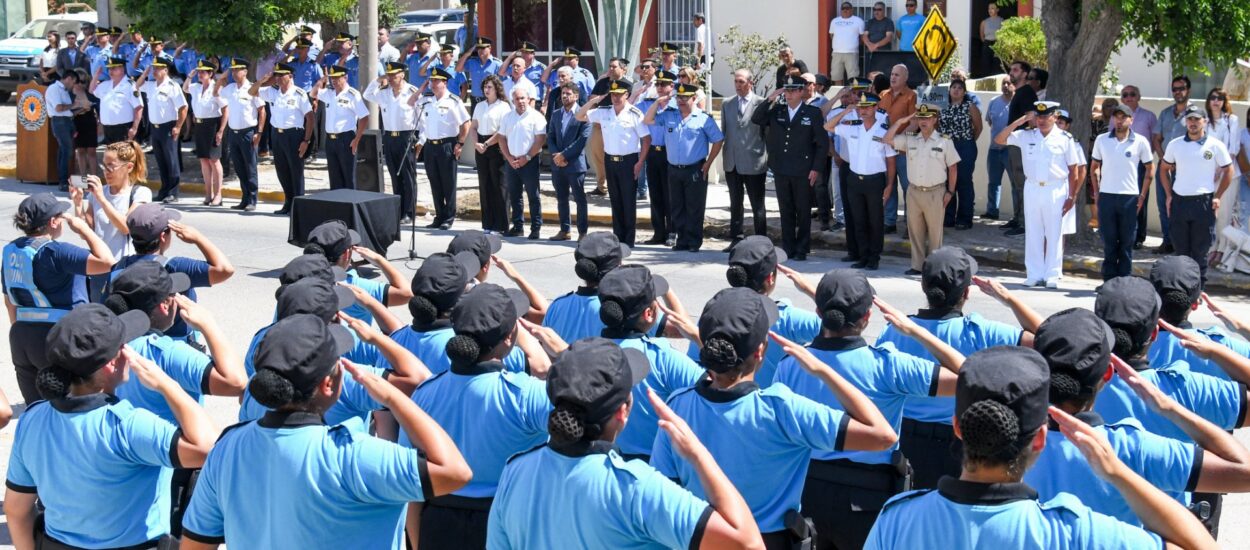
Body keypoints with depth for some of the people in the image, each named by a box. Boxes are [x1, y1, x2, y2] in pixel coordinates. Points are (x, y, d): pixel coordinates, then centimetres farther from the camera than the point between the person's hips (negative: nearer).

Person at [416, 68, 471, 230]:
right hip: (430, 146, 6)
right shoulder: (428, 103, 13)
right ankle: (439, 217, 15)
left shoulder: (454, 101, -6)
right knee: (435, 184, 8)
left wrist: (460, 144, -8)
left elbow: (466, 124, -5)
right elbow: (423, 125, 20)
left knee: (448, 184, -2)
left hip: (447, 146, -6)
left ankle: (449, 218, 3)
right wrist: (420, 142, 9)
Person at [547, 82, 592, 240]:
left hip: (575, 163, -6)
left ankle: (582, 232, 5)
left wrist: (564, 155, -14)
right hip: (557, 164, 6)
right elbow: (550, 136, 10)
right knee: (561, 199, 11)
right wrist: (556, 155, -7)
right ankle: (564, 230, 18)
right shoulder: (555, 114, 13)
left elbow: (583, 139, -13)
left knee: (580, 199, 0)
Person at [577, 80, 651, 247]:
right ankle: (617, 237, 16)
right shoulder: (604, 113, 5)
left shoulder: (634, 114, -8)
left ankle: (629, 240, 4)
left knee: (628, 201, 0)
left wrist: (640, 163, -12)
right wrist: (593, 101, -2)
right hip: (610, 160, 5)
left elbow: (646, 139, -7)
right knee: (615, 201, 10)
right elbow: (580, 116, 11)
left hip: (628, 161, -5)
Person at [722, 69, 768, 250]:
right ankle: (737, 239, 19)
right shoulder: (727, 105, 10)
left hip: (754, 163, -5)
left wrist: (767, 157, -4)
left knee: (758, 206, 2)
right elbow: (724, 132, 14)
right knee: (735, 204, 12)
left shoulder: (761, 104, -6)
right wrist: (725, 157, 8)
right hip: (732, 163, 5)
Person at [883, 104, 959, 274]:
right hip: (914, 191, 4)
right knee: (915, 230, 8)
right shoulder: (910, 140, 5)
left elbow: (953, 167, 0)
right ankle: (917, 265, 17)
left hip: (935, 192, -4)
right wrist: (900, 122, -3)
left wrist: (950, 192, -4)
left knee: (934, 231, 2)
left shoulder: (944, 141, -3)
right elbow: (886, 140, 4)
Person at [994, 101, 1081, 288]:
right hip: (1032, 189, 3)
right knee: (1033, 233, 6)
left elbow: (1073, 170, -1)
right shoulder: (1026, 136, 4)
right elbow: (999, 139, -2)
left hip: (1056, 190, -3)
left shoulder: (1065, 139, -4)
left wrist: (1071, 197, -3)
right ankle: (1034, 274, 12)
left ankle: (1052, 276, 8)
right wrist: (1021, 120, -7)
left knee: (1054, 234, 3)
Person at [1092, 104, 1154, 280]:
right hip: (1106, 197, 1)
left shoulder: (1140, 142, 0)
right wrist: (1096, 193, 6)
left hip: (1129, 198, -1)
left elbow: (1150, 169, 7)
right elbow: (1094, 168, 14)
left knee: (1126, 243, 3)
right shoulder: (1101, 140, 5)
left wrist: (1142, 196, 3)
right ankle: (1109, 281, 10)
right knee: (1108, 242, 4)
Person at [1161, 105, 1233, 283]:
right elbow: (1165, 169, 16)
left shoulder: (1216, 146, -1)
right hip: (1179, 201, 2)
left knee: (1200, 250, 3)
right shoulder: (1175, 144, 6)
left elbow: (1228, 171, 6)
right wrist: (1168, 195, 7)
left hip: (1204, 202, -2)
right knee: (1181, 249, 9)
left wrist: (1217, 197, -1)